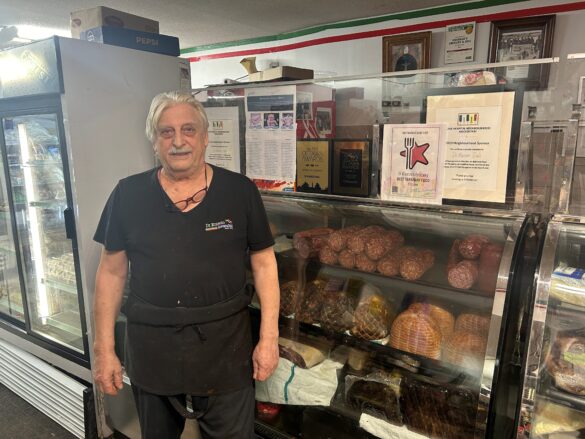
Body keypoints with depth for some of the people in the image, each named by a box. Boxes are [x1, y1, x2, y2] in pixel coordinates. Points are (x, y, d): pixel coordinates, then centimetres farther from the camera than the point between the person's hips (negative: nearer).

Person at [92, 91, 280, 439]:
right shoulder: (129, 195, -3)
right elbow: (112, 272, 2)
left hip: (225, 344, -1)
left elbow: (263, 263, -2)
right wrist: (104, 349, 1)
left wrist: (269, 338, -5)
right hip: (152, 345, 2)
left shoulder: (240, 191, -6)